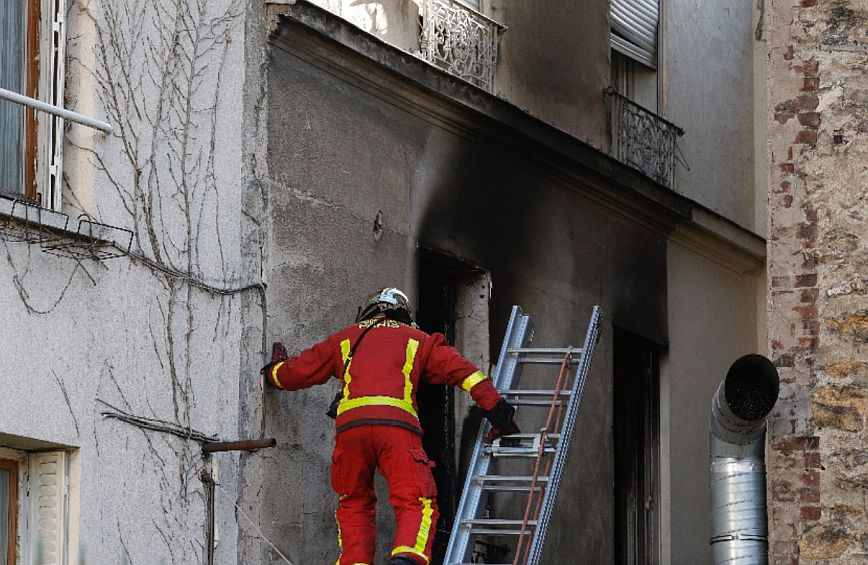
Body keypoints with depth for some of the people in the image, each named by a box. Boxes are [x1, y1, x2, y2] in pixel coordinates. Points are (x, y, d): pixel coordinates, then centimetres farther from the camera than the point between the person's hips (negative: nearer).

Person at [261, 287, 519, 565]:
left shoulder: (345, 339, 31)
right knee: (417, 503, -7)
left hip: (349, 426, 2)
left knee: (354, 504, 19)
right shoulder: (417, 340, 29)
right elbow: (462, 370, 19)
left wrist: (275, 370, 58)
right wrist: (496, 409, 20)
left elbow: (297, 372, 36)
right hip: (397, 424, -2)